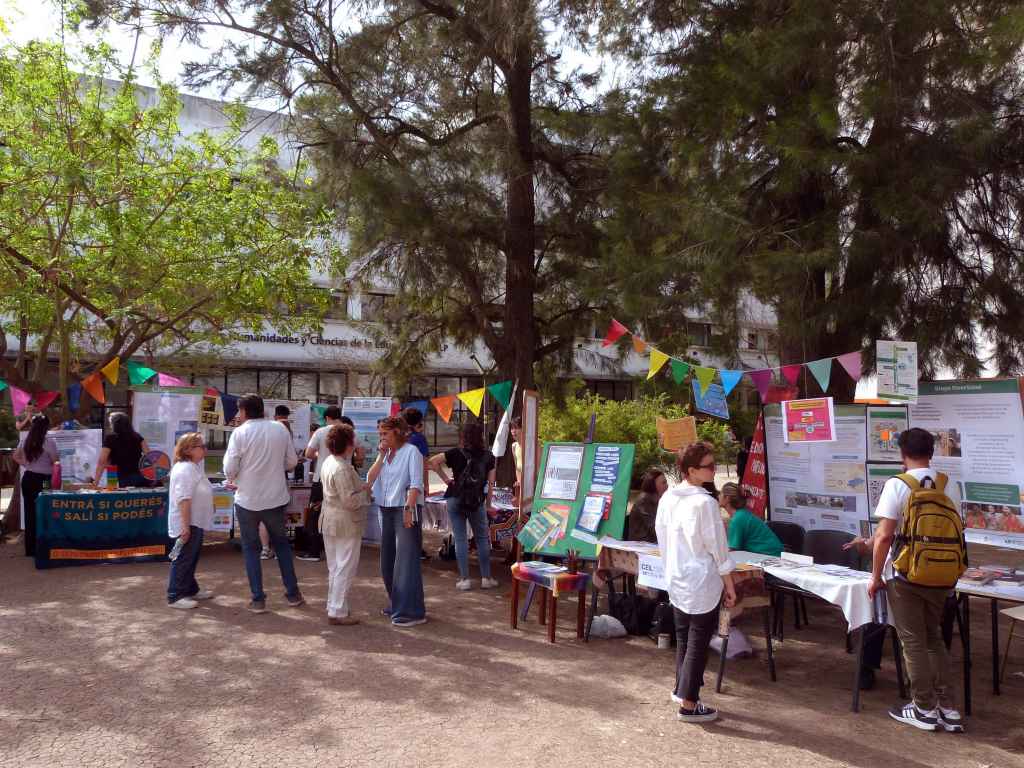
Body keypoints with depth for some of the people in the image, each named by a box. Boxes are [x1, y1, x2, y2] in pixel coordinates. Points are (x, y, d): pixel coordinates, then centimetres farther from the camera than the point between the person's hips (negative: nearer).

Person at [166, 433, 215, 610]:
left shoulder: (195, 466, 12)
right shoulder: (185, 469, -21)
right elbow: (184, 499, -27)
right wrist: (186, 526, -29)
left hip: (196, 523, 10)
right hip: (187, 524, -10)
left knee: (191, 558, 19)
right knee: (183, 559, -3)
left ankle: (191, 590, 31)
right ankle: (175, 597, 5)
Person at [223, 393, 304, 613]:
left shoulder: (240, 433, -12)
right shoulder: (280, 428, -2)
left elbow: (229, 469, -12)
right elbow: (291, 461, 3)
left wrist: (233, 480, 9)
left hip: (248, 500, -3)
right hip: (276, 498, 3)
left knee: (251, 548, 11)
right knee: (281, 543, 19)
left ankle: (258, 599, 12)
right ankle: (293, 593, 22)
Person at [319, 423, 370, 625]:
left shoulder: (328, 462, 7)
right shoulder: (342, 469, -24)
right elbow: (350, 501, -25)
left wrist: (360, 488, 7)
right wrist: (365, 492, -9)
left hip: (330, 521, 10)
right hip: (346, 524, -10)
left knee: (334, 568, 18)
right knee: (345, 569, 0)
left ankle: (334, 607, 28)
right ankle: (338, 612, 5)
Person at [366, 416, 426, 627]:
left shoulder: (411, 451, -7)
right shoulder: (385, 454, 14)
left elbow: (416, 484, -14)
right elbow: (370, 479, 3)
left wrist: (408, 508, -23)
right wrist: (381, 455, -1)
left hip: (404, 511, -7)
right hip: (386, 512, 8)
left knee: (406, 561, -7)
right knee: (387, 562, 13)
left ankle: (412, 612, -3)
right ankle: (395, 604, 28)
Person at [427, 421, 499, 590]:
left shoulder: (457, 454, -4)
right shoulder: (488, 456, 0)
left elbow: (433, 461, -12)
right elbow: (490, 483, 2)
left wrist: (445, 478, -3)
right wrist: (488, 505, 11)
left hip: (456, 499, -1)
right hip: (477, 502, 1)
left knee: (460, 539, 5)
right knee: (482, 538, 12)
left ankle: (464, 579, 6)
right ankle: (486, 578, 14)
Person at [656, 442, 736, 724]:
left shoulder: (667, 498, 1)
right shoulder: (705, 503, -20)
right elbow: (718, 548, -15)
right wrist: (729, 585, -5)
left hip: (676, 581, 7)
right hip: (703, 584, -7)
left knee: (683, 637, 19)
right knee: (698, 642, 4)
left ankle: (682, 689, 31)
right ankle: (689, 704, 11)